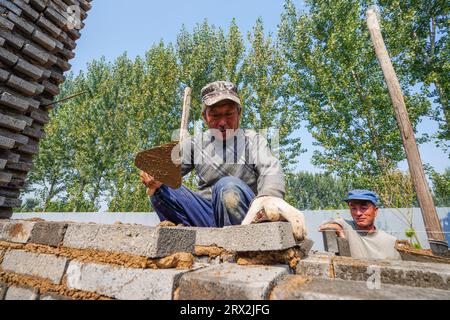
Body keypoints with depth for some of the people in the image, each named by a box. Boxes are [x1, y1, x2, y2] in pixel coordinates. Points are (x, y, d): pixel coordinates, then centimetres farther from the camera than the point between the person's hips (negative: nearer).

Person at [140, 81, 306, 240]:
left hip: (247, 216, -2)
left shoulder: (252, 140, 0)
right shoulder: (195, 143, 9)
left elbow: (270, 170, -19)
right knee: (161, 187, -15)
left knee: (228, 185, -34)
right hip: (207, 216, 3)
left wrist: (270, 196, -43)